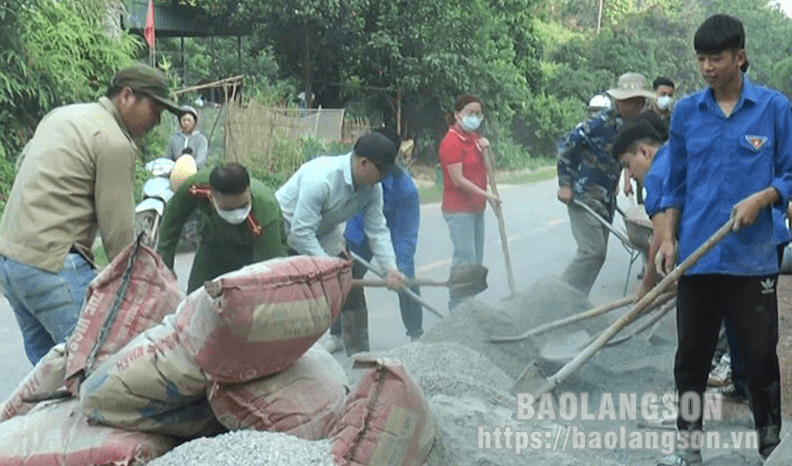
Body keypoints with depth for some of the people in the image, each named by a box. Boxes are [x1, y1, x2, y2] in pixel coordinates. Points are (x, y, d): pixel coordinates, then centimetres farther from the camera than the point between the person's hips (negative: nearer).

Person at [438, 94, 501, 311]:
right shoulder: (451, 142, -14)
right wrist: (487, 196, -17)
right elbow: (458, 180, -19)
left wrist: (485, 150, -2)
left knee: (476, 260, 11)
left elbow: (486, 170, 17)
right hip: (458, 210, -9)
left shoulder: (474, 138, 13)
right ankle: (458, 308, -7)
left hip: (476, 208, 9)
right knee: (465, 259, -12)